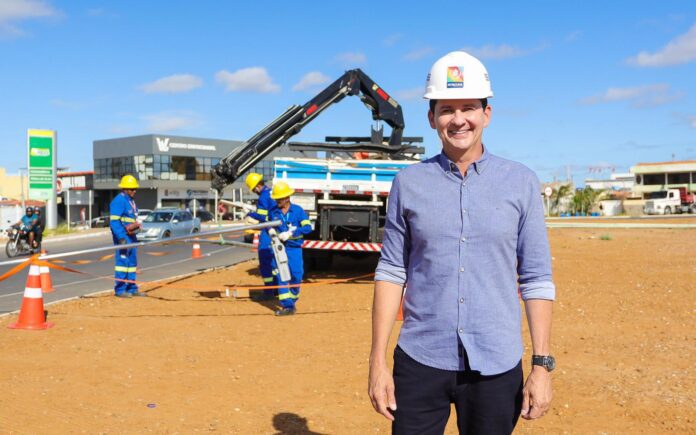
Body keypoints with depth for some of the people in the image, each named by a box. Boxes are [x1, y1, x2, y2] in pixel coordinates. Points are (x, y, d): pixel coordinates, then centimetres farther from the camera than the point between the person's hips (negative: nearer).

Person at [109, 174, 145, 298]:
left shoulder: (130, 201, 16)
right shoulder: (119, 201, -14)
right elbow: (114, 221, -20)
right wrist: (121, 238, -26)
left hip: (131, 236, 10)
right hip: (123, 236, -10)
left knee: (132, 262, 13)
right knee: (123, 261, -8)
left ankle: (132, 288, 20)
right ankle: (120, 290, -2)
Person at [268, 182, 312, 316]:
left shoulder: (298, 210, -4)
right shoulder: (273, 212, 5)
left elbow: (307, 227, -12)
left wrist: (290, 233, -20)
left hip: (294, 248, -2)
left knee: (296, 276, -2)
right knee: (280, 276, -7)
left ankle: (292, 299, 24)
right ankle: (287, 306, -7)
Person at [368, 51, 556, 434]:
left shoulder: (521, 182, 2)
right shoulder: (408, 182, 4)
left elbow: (536, 280, 2)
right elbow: (391, 272, 4)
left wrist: (542, 364, -3)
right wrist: (378, 360, 0)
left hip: (496, 366, 0)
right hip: (420, 360, 1)